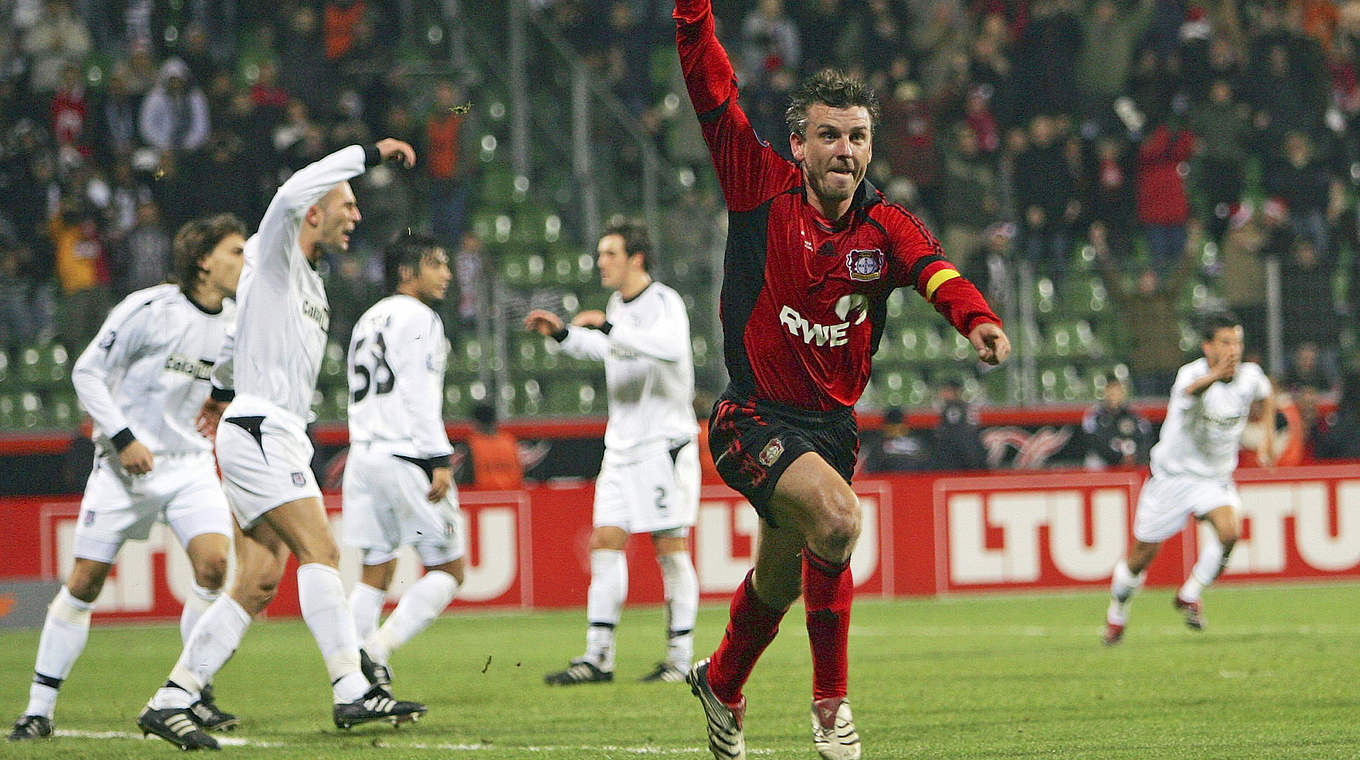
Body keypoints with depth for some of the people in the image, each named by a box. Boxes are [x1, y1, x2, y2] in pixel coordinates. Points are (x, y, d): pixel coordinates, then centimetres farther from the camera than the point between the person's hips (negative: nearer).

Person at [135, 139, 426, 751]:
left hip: (279, 438, 9)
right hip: (259, 430, -9)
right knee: (320, 552, -17)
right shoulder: (273, 254, -4)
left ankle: (170, 702, 3)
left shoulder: (309, 283, 23)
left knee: (258, 584, 2)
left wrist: (221, 389, 49)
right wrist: (369, 154, -20)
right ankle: (352, 691, -24)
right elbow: (292, 195, -25)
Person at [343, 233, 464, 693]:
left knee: (376, 572, 11)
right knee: (447, 569, -1)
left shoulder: (369, 320, 21)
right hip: (407, 458, -8)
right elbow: (419, 394, -15)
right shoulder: (418, 318, -5)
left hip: (363, 457, 8)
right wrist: (439, 460, -17)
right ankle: (379, 648, -14)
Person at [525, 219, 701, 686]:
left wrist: (607, 327, -32)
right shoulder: (617, 305, 13)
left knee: (671, 548, -4)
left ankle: (680, 658, 3)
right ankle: (597, 658, 0)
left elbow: (671, 346, -34)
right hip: (622, 445, 8)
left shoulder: (664, 302, -12)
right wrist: (562, 334, 21)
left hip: (666, 442, -8)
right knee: (605, 542, 0)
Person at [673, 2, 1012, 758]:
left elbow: (932, 267, -28)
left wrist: (976, 317, -48)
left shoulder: (886, 226, -6)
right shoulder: (762, 188, -9)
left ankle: (721, 682, 52)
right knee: (837, 517, -30)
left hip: (832, 424, 4)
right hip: (754, 419, -4)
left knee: (781, 580, 20)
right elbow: (712, 91, -14)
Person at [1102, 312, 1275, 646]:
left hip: (1215, 478, 3)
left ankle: (1190, 594, -3)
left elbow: (1265, 395, 19)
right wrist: (1215, 375, -72)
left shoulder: (1250, 376, -8)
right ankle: (1117, 613, 33)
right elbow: (1189, 390, -52)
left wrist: (1267, 434, 10)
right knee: (1143, 553, 6)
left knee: (1229, 530, -26)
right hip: (1174, 473, -3)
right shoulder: (1192, 372, -24)